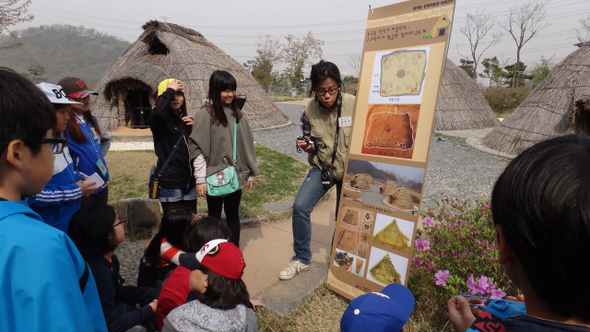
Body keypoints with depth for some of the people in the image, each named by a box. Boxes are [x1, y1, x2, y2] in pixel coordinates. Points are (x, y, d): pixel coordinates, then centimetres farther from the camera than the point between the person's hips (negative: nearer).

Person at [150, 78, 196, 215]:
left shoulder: (185, 119, 14)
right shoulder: (160, 120, -5)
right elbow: (158, 111, -31)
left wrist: (194, 127, 0)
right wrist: (170, 90, -16)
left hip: (189, 181, 6)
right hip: (170, 182, -6)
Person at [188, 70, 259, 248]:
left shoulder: (237, 113, 7)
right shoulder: (205, 114, -7)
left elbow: (247, 144, 9)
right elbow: (197, 148, -10)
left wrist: (250, 173, 8)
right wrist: (200, 179, -12)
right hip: (215, 177, -4)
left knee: (233, 215, 15)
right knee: (214, 216, 10)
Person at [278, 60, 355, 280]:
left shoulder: (354, 104, -16)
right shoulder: (309, 111, -9)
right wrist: (307, 146, -16)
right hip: (321, 167, 2)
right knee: (300, 206, -15)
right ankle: (302, 259, 7)